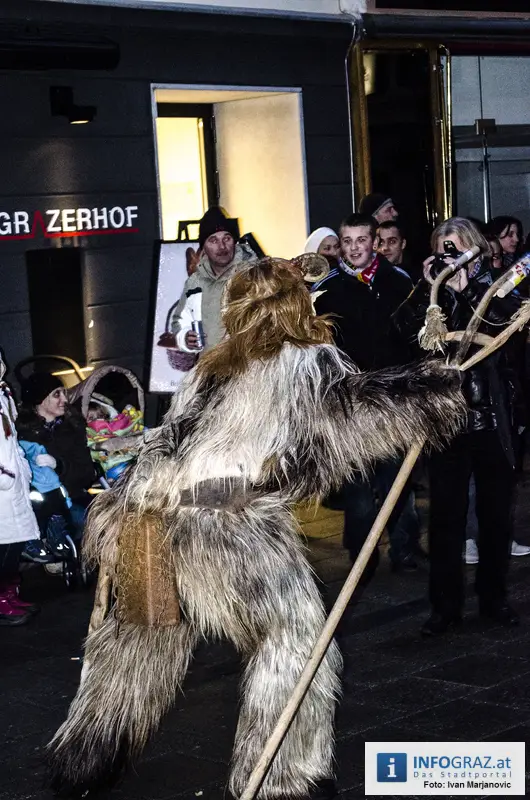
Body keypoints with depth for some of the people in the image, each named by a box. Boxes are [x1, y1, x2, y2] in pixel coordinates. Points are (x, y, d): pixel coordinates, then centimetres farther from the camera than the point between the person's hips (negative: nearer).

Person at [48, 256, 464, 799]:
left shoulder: (213, 365, 23)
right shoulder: (306, 362, 5)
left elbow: (166, 440, 22)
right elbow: (358, 407, -5)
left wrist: (119, 514, 24)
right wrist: (437, 387, 8)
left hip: (158, 513, 8)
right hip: (233, 519, -7)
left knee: (142, 637, 21)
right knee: (293, 635, 4)